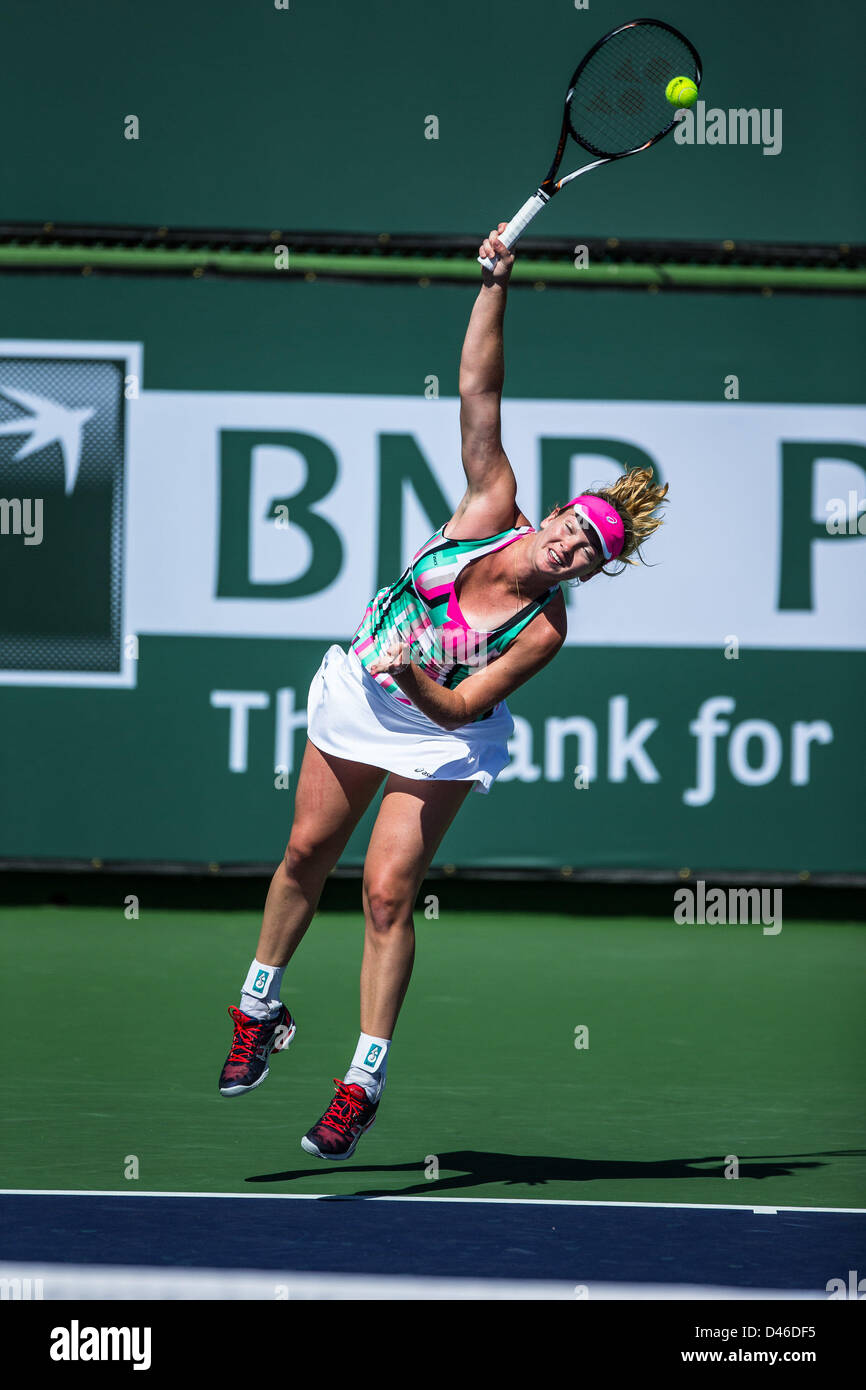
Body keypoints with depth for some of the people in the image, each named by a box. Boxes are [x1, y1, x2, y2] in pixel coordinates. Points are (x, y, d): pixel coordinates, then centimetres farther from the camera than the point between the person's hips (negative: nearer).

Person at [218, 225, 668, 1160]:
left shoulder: (542, 629, -27)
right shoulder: (491, 510, -21)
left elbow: (460, 706, -26)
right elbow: (479, 394, -23)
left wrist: (414, 678, -46)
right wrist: (495, 283, -31)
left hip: (435, 738, -4)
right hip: (357, 691, 4)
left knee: (387, 891, -10)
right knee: (308, 850, 13)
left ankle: (364, 1083, -1)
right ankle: (259, 1010, 35)